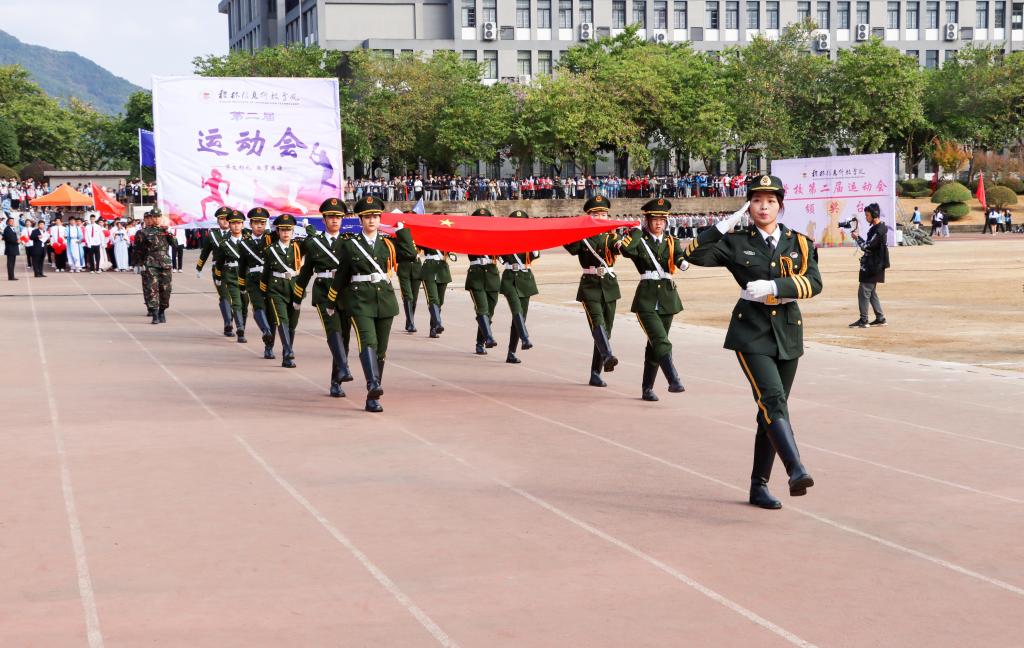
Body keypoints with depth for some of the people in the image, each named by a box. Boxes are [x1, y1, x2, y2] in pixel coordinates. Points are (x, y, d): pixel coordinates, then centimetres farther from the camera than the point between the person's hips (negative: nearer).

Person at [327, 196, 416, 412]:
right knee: (368, 342, -24)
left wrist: (401, 228, 2)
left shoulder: (388, 243, 10)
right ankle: (373, 384, -42)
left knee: (381, 349, 5)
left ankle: (373, 398, 11)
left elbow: (410, 254, -5)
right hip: (360, 300, -4)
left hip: (385, 300, 4)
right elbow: (341, 276, 9)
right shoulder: (350, 245, 3)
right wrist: (332, 303, 14)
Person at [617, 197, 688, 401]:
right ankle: (674, 381, -24)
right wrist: (638, 229, -14)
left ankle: (647, 388, 18)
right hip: (646, 300, -4)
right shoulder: (640, 242, 0)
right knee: (661, 343, -19)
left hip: (667, 299, 4)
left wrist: (683, 260, -35)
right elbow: (625, 249, -24)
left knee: (654, 346, 10)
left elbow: (682, 260, -11)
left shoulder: (673, 242, 9)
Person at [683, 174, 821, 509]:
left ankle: (759, 486, 16)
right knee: (773, 400, -22)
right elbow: (695, 254, -10)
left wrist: (774, 287, -18)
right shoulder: (736, 242, 2)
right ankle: (796, 470, -35)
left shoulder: (799, 242, 7)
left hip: (788, 333, 4)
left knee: (772, 409, 8)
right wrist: (726, 224, -11)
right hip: (751, 332, -4)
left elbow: (814, 282, -6)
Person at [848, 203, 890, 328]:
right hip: (873, 266, 10)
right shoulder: (880, 227, 12)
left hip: (873, 267, -10)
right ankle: (880, 318, 18)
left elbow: (866, 246, -21)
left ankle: (863, 320, -4)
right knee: (872, 292, 15)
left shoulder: (878, 230, -20)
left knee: (863, 292, -7)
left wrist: (857, 237, -7)